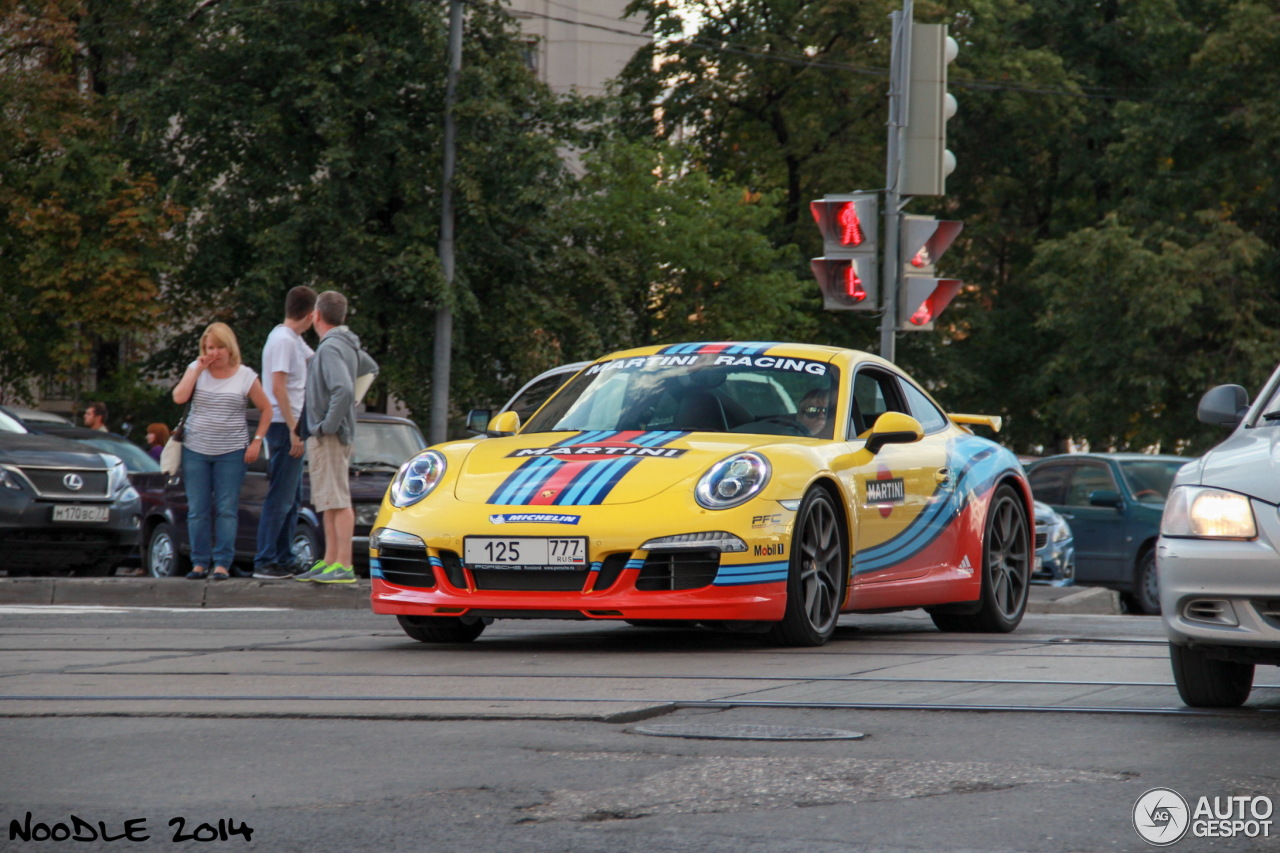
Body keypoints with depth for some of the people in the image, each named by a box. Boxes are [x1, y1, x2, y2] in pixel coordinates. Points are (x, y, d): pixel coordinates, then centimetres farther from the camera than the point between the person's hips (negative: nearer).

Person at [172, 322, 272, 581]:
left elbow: (266, 409, 7)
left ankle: (222, 564, -2)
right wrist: (198, 369, -10)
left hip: (231, 452, -2)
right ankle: (199, 563, 8)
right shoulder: (196, 369, 4)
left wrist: (256, 441, -1)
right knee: (197, 510, 2)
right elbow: (179, 397, -10)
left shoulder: (245, 377, 0)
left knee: (226, 510, -4)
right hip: (196, 450, 2)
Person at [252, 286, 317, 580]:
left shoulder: (294, 340, 15)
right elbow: (278, 388, -20)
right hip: (284, 425, -10)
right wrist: (294, 429, -22)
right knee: (280, 498, -9)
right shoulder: (283, 340, -14)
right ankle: (265, 562, -8)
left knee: (293, 498, 13)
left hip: (292, 426, 10)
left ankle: (284, 559, 18)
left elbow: (314, 359, 36)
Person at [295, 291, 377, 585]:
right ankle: (329, 561, 18)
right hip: (331, 435, 10)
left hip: (329, 436, -10)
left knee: (338, 500, -11)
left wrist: (328, 425, -21)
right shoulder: (349, 345, 13)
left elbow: (344, 389, -30)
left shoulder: (330, 348, -17)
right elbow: (370, 367, 33)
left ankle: (344, 565, -12)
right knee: (329, 503, 14)